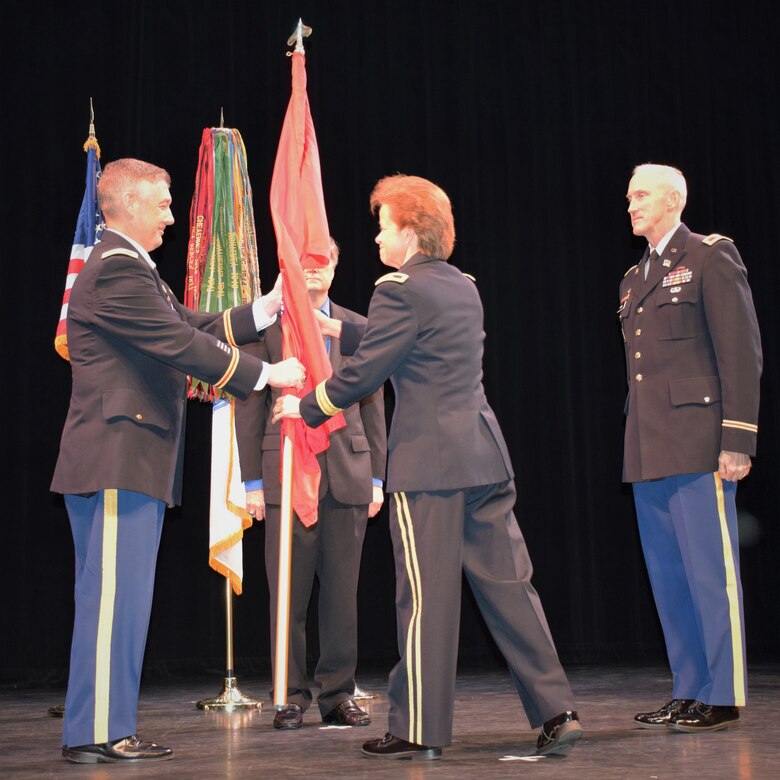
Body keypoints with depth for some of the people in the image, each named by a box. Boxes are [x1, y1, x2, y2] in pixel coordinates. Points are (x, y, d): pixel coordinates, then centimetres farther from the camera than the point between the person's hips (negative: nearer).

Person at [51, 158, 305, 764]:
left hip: (135, 461, 11)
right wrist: (267, 374, -13)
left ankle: (106, 727, 17)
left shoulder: (132, 270, 22)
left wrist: (266, 309, 14)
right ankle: (97, 733, -1)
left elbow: (194, 327, 20)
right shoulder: (115, 271, -14)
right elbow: (181, 345, -19)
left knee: (121, 598, 11)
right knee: (113, 595, -7)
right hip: (116, 460, -11)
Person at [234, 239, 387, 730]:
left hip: (348, 475, 2)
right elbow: (249, 407, 3)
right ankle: (292, 695, 11)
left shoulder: (357, 327, 12)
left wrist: (376, 477, 6)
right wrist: (253, 481, -3)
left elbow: (373, 407, 12)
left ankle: (339, 694, 15)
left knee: (342, 592, 5)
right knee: (288, 594, 0)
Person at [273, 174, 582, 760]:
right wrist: (340, 330, 31)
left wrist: (305, 406, 6)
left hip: (429, 463, -7)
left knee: (426, 597, 0)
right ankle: (556, 712, 8)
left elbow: (362, 375, -9)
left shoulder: (400, 290, -9)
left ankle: (420, 730, 9)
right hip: (485, 454, 7)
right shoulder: (464, 288, 15)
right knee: (508, 584, 8)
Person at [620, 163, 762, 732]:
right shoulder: (635, 278, 21)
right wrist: (637, 443, 15)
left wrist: (737, 439, -15)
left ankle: (723, 697, 3)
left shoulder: (711, 257, -2)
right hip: (647, 452, 8)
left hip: (696, 446, -8)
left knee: (711, 571, -4)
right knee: (668, 576, 10)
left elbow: (741, 351, -9)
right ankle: (689, 692, 18)